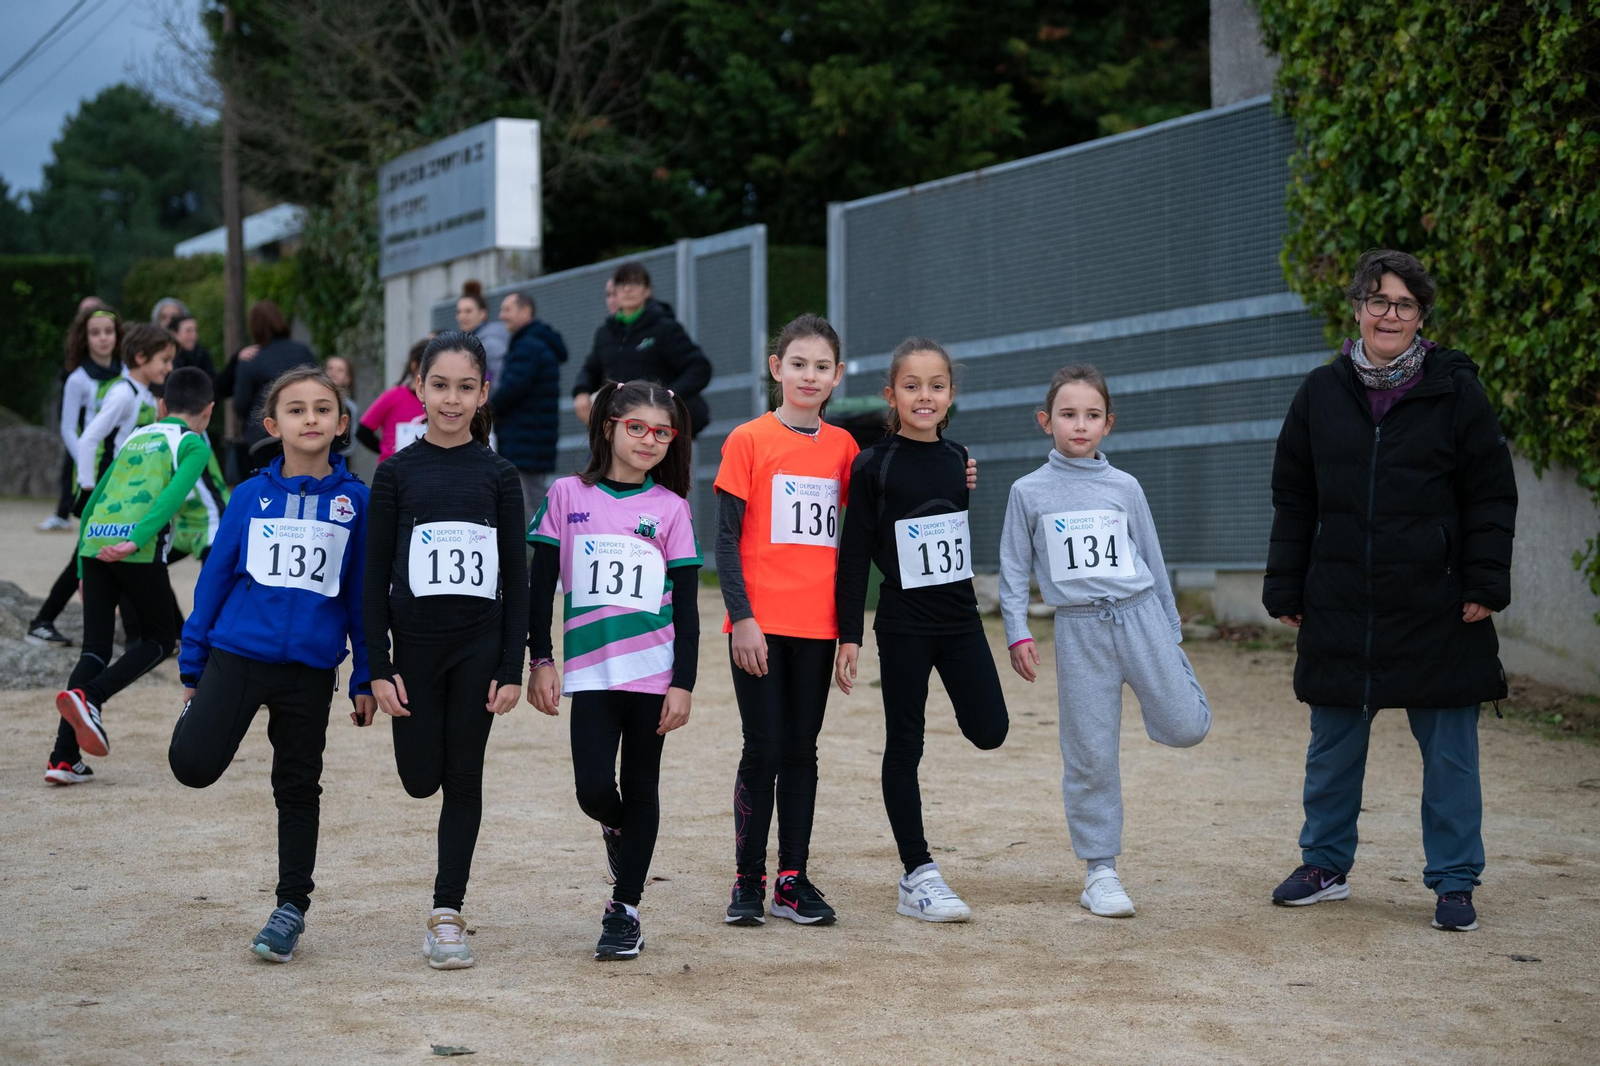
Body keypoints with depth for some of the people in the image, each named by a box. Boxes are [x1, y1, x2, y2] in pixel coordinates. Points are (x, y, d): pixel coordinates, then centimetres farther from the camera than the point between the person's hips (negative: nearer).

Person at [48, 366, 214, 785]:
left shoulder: (134, 438, 26)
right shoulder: (193, 444, 10)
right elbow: (172, 495, -10)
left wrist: (85, 571, 26)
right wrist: (136, 541, -20)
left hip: (93, 544, 5)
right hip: (139, 551, -5)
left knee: (95, 648, 8)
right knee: (159, 640, 14)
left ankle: (64, 759, -2)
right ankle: (89, 697, -9)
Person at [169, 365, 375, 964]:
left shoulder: (356, 502, 1)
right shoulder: (251, 497, 2)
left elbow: (363, 594, 5)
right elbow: (215, 576, 8)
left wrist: (365, 678, 4)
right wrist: (192, 666, 8)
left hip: (311, 667, 0)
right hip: (236, 653, 0)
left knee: (298, 789, 8)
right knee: (193, 765, -17)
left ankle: (292, 908, 22)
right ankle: (202, 713, 18)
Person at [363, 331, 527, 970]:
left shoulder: (497, 477, 2)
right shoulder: (397, 474, 0)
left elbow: (516, 578, 2)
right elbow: (375, 578, 0)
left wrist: (512, 668, -4)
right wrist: (378, 668, -5)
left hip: (480, 645, 0)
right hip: (416, 641, 0)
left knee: (462, 779, 1)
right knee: (421, 778, -1)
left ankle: (447, 912, 7)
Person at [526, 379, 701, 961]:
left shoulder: (671, 508, 3)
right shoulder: (568, 496, 4)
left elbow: (686, 606, 2)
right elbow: (540, 584, 7)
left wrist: (683, 684, -4)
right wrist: (541, 660, 0)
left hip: (653, 668, 0)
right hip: (590, 670, 0)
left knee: (641, 789, 5)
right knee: (595, 790, -8)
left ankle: (625, 910, 14)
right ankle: (617, 829, 27)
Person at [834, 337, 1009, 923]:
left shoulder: (957, 458, 6)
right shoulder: (874, 465, -8)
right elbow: (854, 553, -8)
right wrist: (849, 636, -11)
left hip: (960, 615, 4)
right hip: (903, 622, -4)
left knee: (990, 731, -4)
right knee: (904, 745, 3)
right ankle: (918, 875, 8)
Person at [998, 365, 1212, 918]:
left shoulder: (1124, 487, 8)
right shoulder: (1029, 492, 6)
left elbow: (1153, 561, 13)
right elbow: (1014, 569, 8)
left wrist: (1172, 634, 14)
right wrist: (1017, 633, -2)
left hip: (1138, 613, 1)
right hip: (1079, 626, -1)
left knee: (1185, 728, -10)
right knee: (1091, 754, -1)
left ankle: (1168, 678, 26)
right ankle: (1100, 872, 8)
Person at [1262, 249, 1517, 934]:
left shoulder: (1456, 392, -1)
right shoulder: (1321, 394, 6)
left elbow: (1491, 496, 0)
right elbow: (1293, 500, 11)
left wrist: (1485, 583, -7)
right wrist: (1285, 589, 8)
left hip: (1437, 608, -3)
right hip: (1341, 608, 3)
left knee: (1449, 749, 2)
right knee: (1333, 745, 12)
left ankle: (1454, 882, 13)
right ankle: (1326, 865, 28)